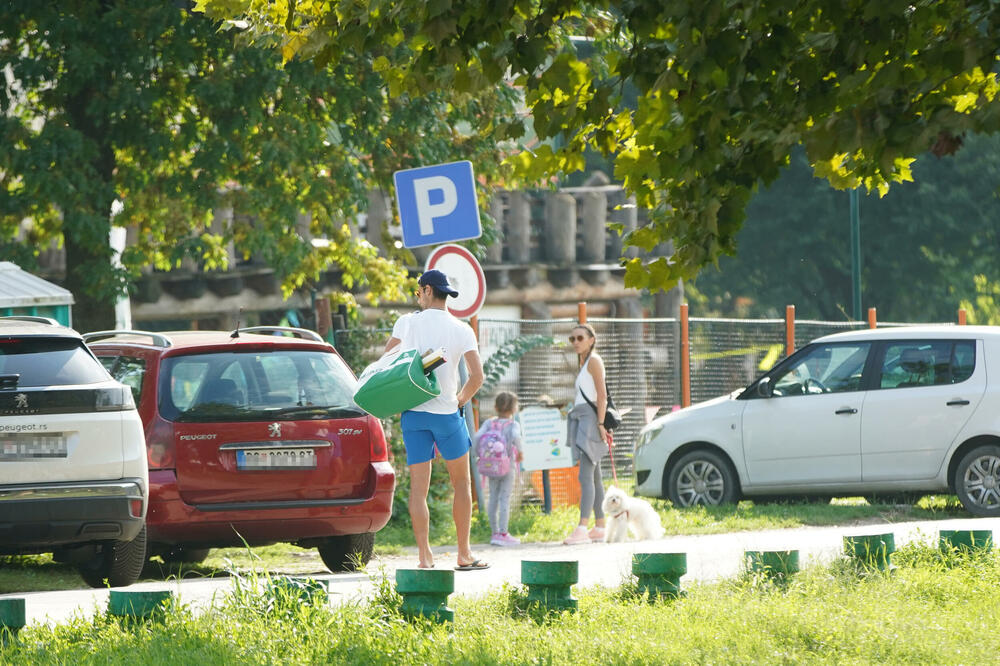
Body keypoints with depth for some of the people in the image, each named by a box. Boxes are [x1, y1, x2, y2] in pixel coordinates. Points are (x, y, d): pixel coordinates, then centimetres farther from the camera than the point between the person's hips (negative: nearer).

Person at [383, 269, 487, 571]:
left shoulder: (407, 323, -1)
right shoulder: (461, 330, -2)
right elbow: (477, 376, -7)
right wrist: (460, 399, 10)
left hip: (413, 413, 1)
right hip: (447, 414, -1)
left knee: (418, 486, 2)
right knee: (462, 483, 13)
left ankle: (424, 557, -5)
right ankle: (464, 555, 13)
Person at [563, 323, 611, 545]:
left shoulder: (594, 360, -7)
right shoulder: (582, 363, 21)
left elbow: (602, 395, -14)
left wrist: (600, 423, -20)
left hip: (590, 418, -10)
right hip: (580, 419, 10)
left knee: (586, 476, -18)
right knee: (594, 477, 10)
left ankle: (582, 529, -27)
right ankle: (600, 528, 11)